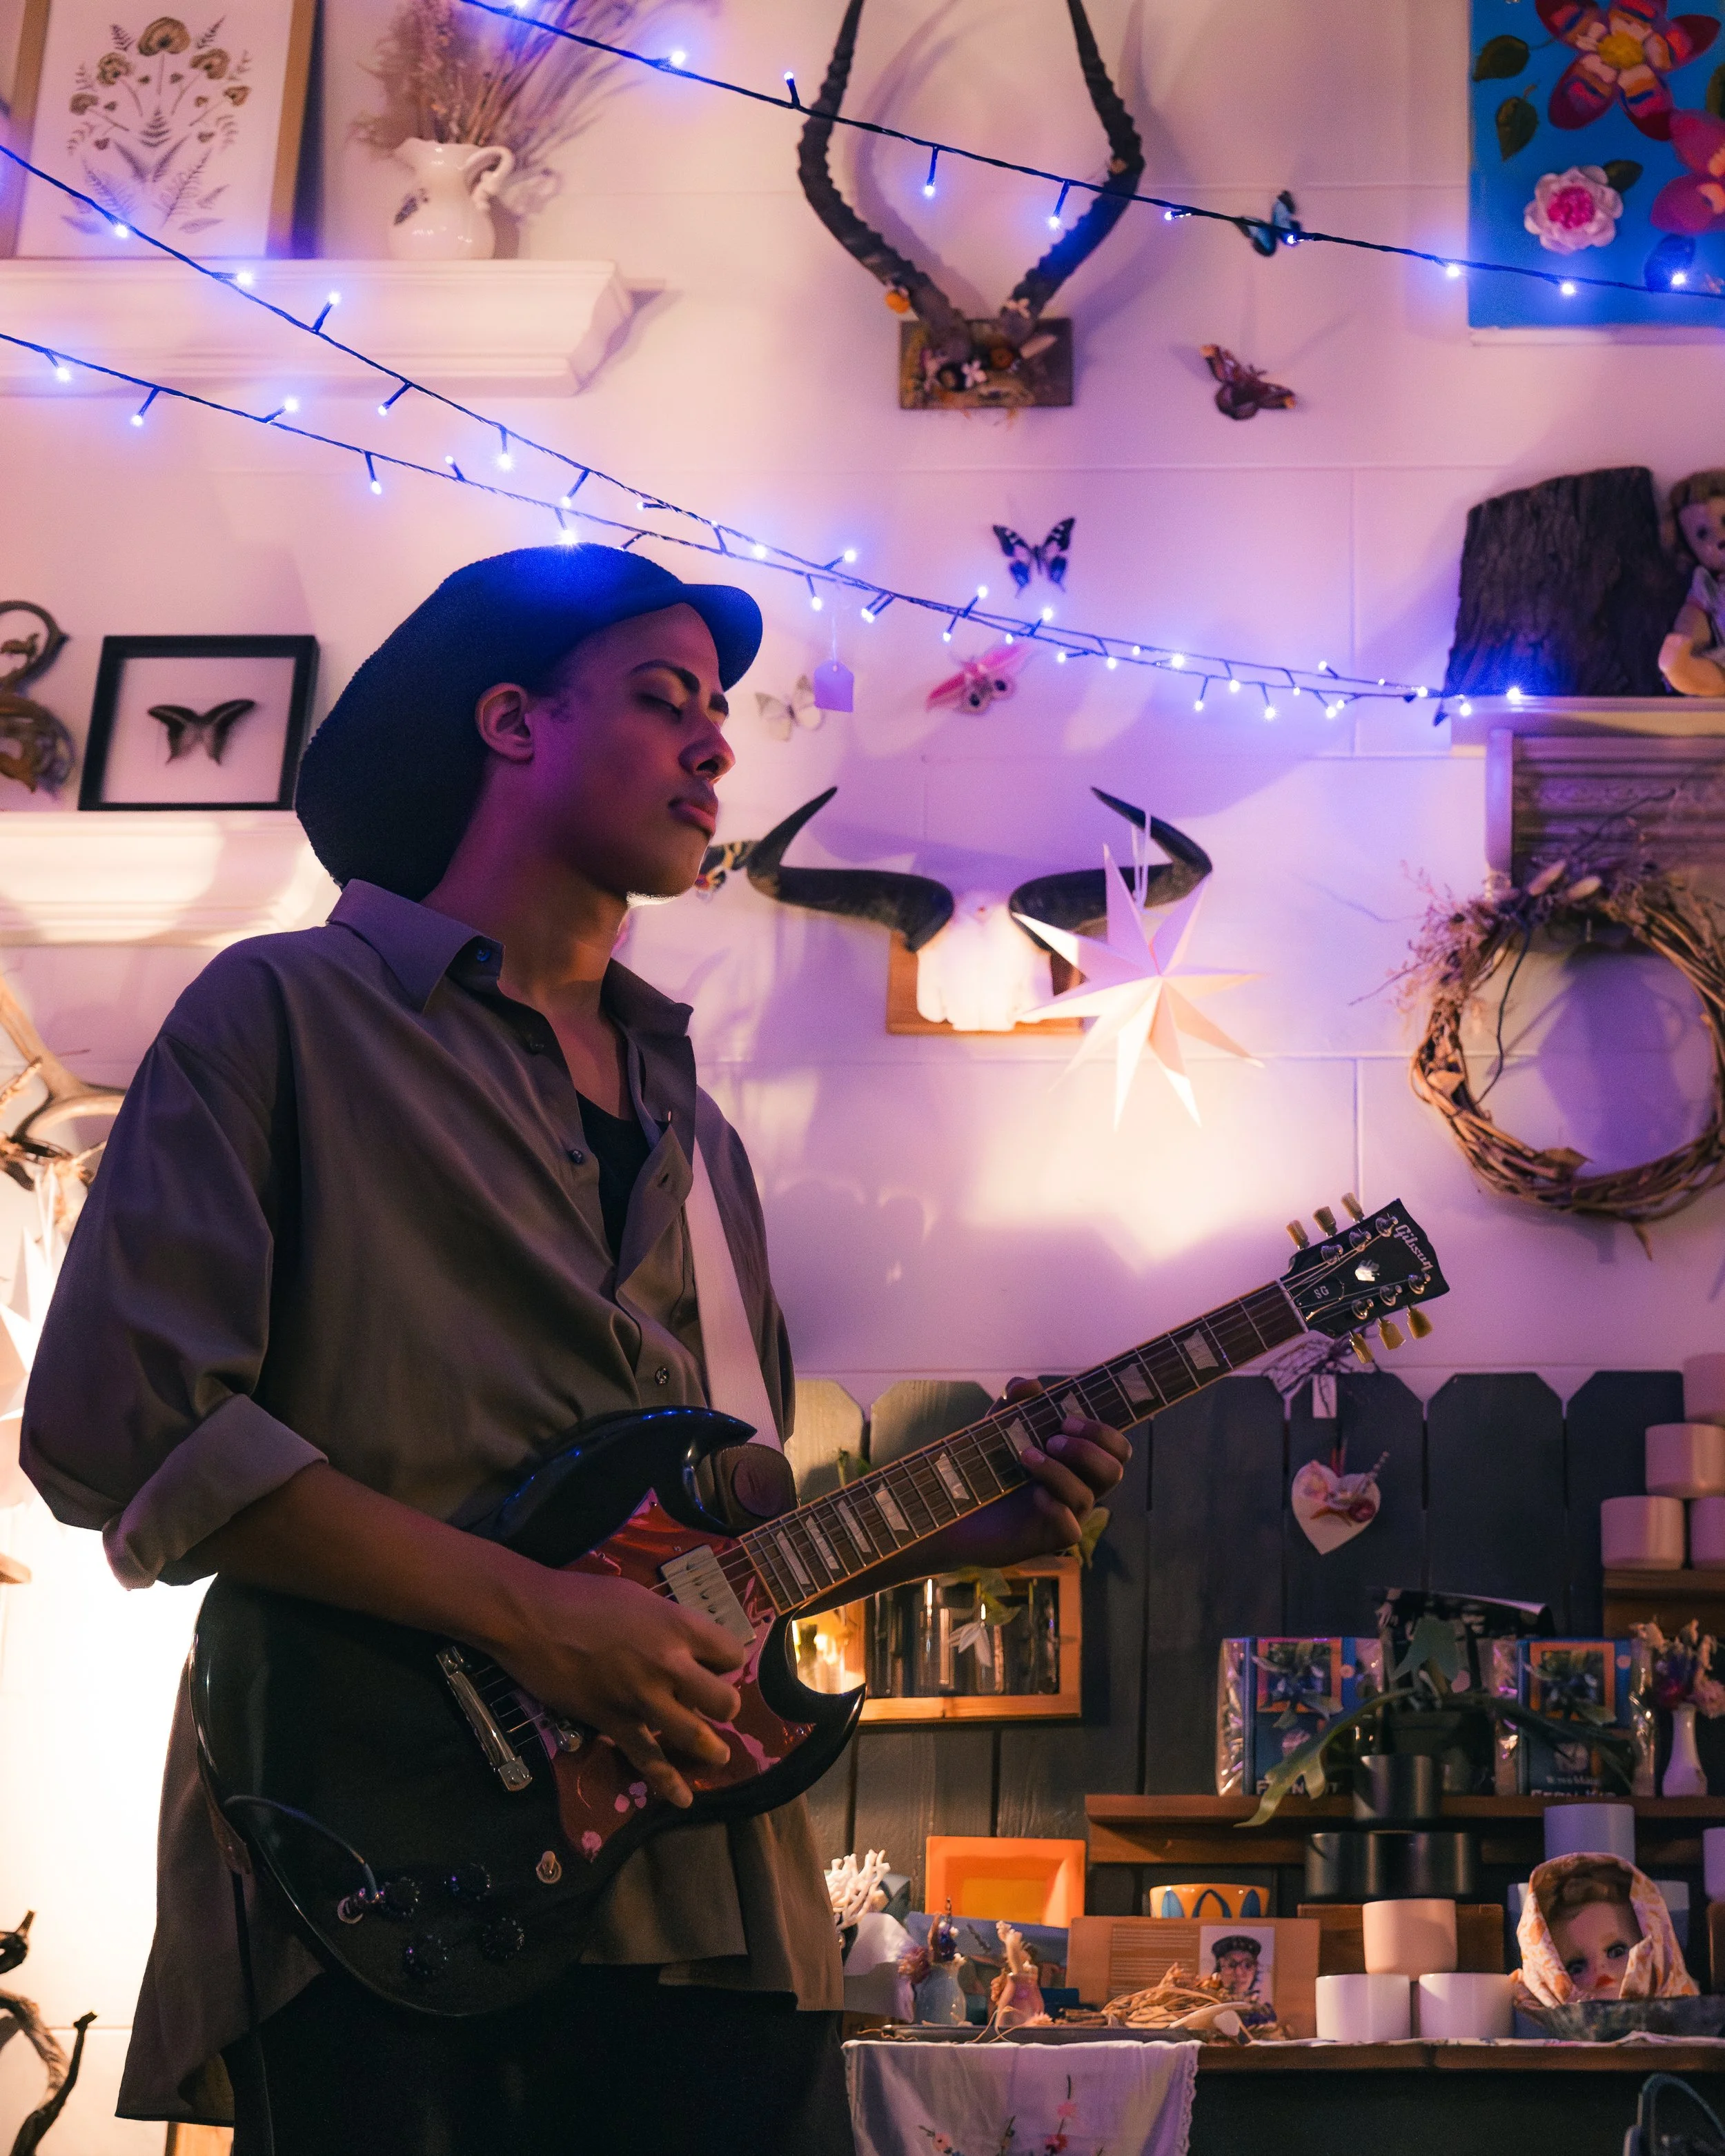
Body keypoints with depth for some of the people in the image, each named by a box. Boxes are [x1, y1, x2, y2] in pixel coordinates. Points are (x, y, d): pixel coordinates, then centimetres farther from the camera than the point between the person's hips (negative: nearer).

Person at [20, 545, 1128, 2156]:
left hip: (713, 1905, 6)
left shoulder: (692, 1131, 22)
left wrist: (953, 1533, 6)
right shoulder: (286, 1015, 2)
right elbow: (116, 1424, -10)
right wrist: (526, 1614, -16)